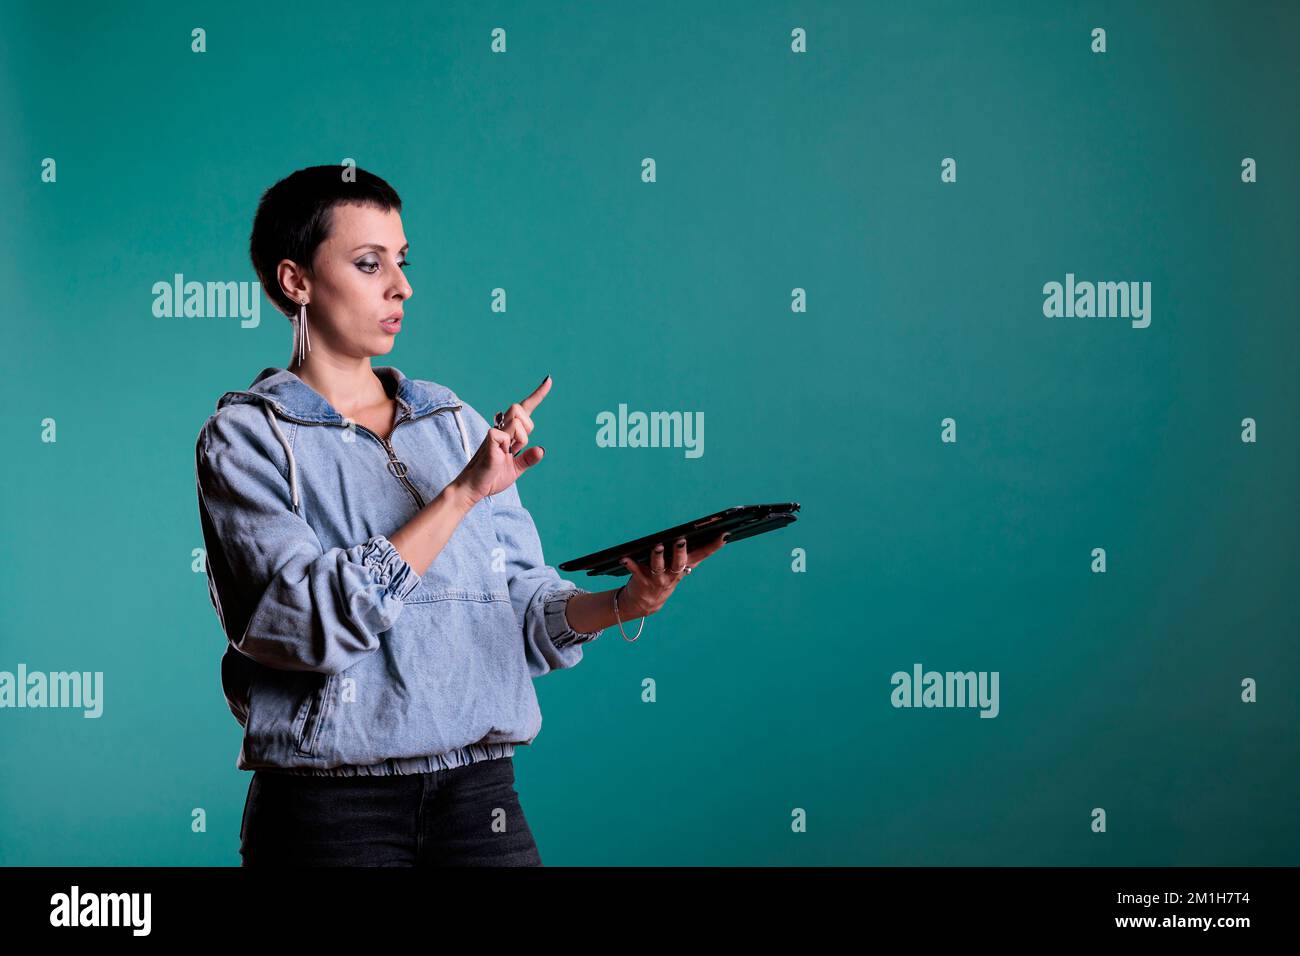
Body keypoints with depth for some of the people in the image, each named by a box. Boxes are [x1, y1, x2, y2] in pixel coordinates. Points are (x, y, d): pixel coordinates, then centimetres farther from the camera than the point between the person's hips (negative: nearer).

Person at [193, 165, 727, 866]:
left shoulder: (455, 422, 13)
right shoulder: (243, 438, -2)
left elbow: (525, 605, 7)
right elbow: (317, 620, -17)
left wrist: (623, 603, -12)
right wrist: (462, 494, -18)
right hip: (332, 806, -4)